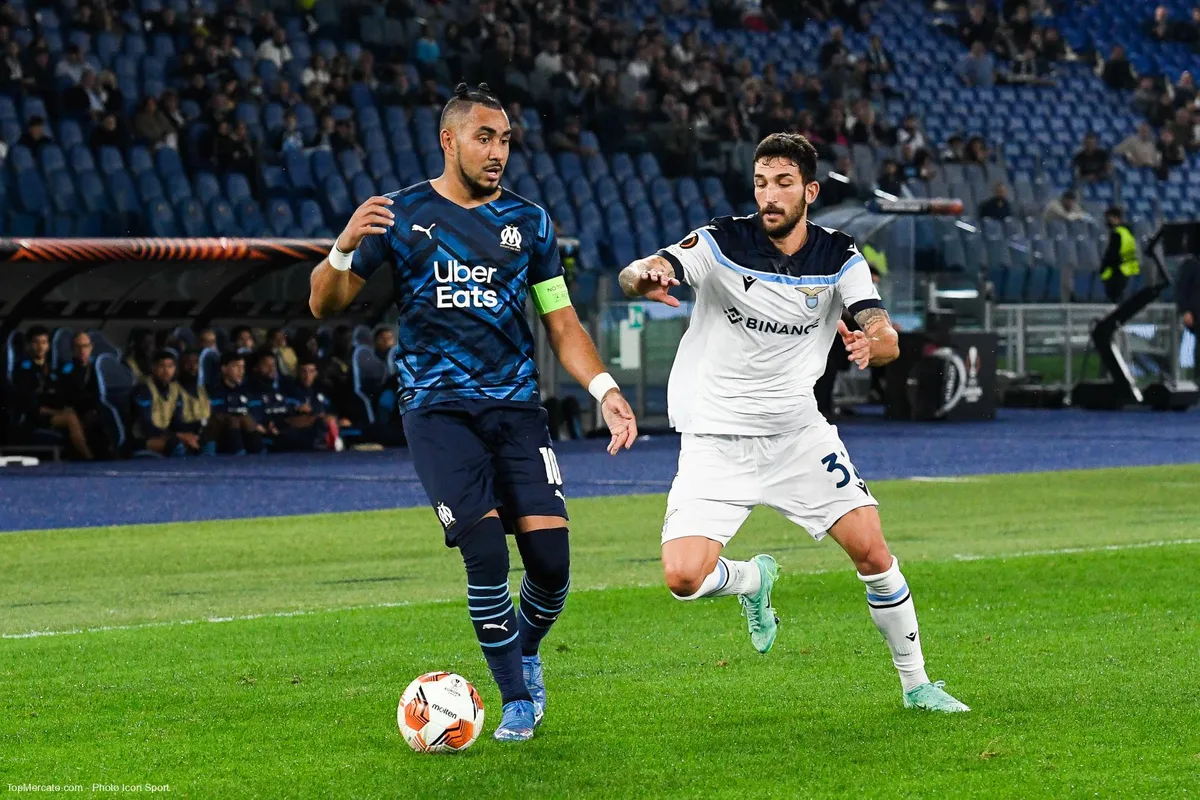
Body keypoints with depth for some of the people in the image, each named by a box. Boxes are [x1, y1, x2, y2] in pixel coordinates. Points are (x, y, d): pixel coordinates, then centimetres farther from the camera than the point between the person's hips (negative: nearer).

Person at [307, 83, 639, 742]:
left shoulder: (528, 222, 10)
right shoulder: (401, 215, 3)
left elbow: (561, 322, 12)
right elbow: (324, 304, 2)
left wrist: (603, 388, -4)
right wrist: (344, 248, -19)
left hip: (516, 406, 2)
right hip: (437, 409, -2)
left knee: (550, 555, -11)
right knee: (485, 546, -19)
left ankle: (526, 653, 22)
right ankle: (517, 700, -1)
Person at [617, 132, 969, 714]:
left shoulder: (840, 260, -4)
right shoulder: (722, 243, -11)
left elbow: (887, 339, -15)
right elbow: (634, 275, -23)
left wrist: (870, 343, -40)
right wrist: (644, 277, -49)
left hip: (797, 432, 2)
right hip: (715, 441, -2)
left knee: (871, 549, -7)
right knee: (683, 578, -17)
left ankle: (916, 684, 13)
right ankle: (753, 580, 20)